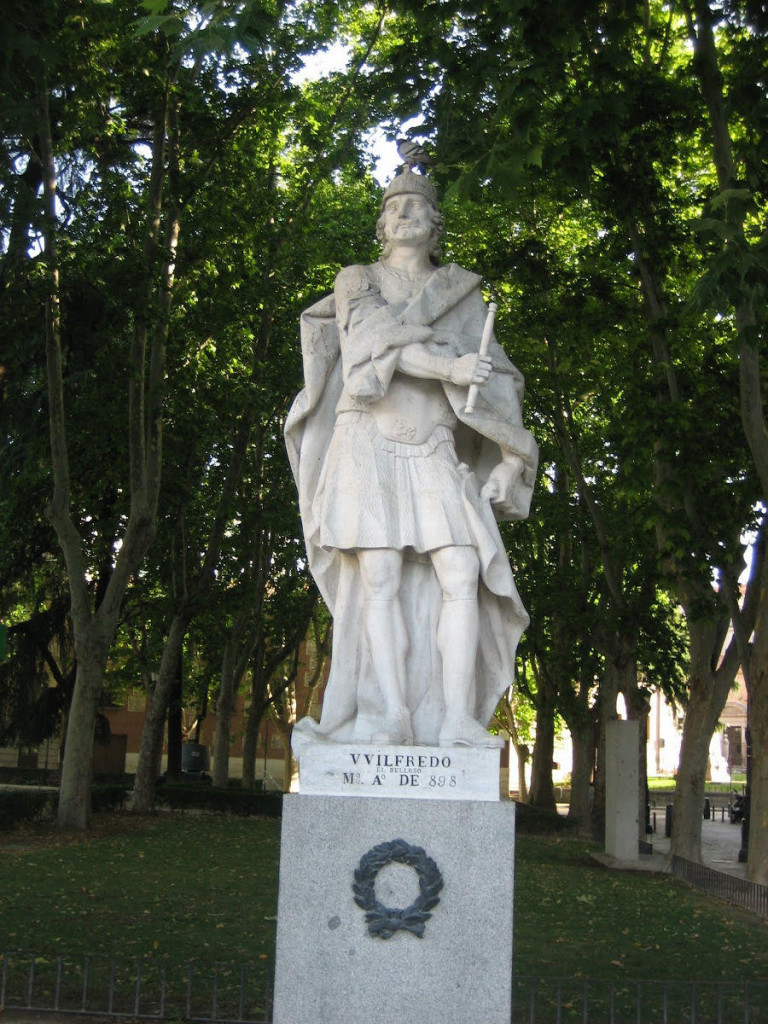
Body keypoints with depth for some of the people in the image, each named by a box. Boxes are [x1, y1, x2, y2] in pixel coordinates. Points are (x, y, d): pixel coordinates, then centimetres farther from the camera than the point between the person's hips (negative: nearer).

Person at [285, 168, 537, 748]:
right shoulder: (357, 282, 13)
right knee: (380, 579, -13)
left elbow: (495, 378, 10)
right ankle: (384, 719, -14)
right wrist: (448, 366, -19)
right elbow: (374, 338, -8)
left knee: (464, 576, -13)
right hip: (369, 448, -2)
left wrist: (508, 458, -2)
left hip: (435, 456, 2)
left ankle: (457, 721, -13)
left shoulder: (463, 293, 17)